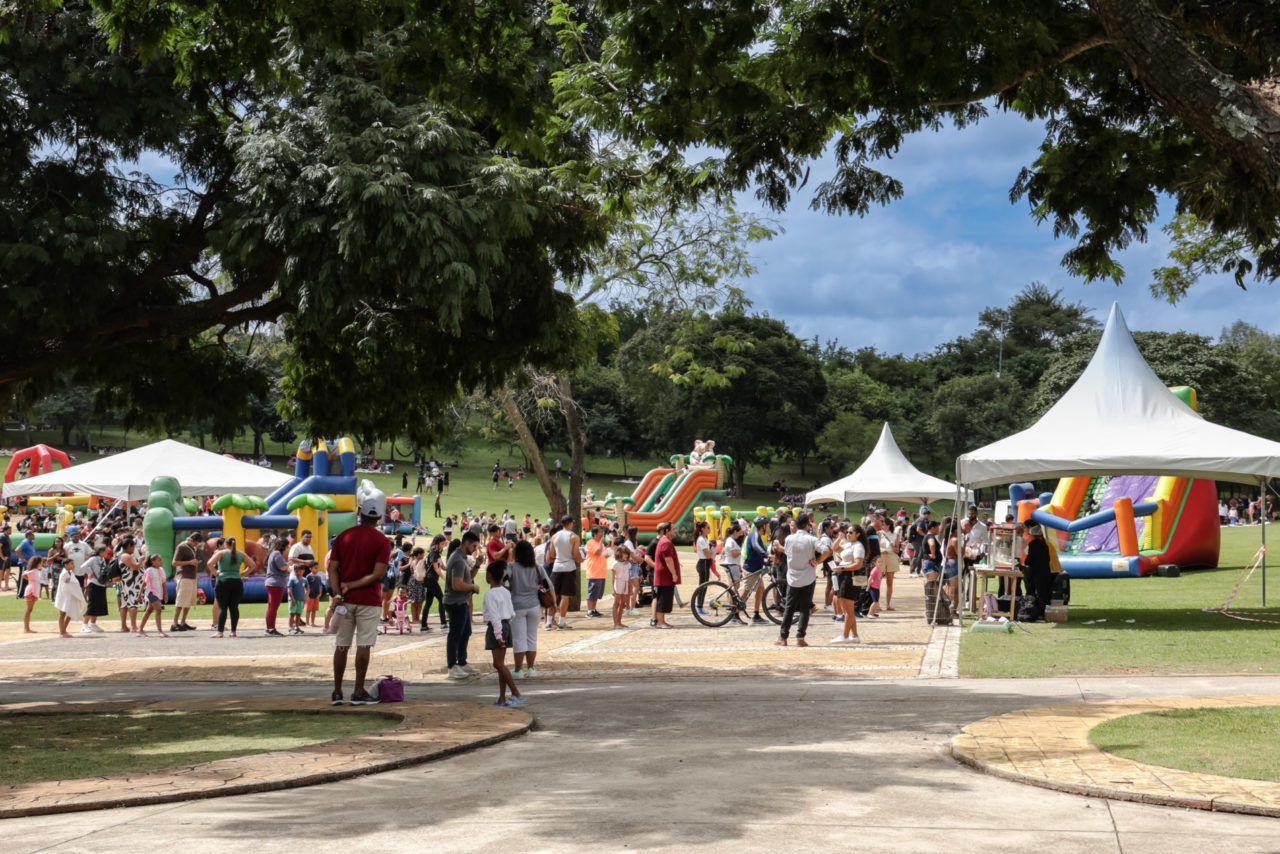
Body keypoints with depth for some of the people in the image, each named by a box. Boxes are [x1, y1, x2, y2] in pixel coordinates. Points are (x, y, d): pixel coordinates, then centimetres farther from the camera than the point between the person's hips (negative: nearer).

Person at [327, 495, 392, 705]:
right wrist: (352, 586, -9)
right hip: (368, 600, -3)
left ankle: (337, 692, 12)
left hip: (344, 600, 3)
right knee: (364, 646, 1)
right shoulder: (382, 541, -5)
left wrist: (337, 592, -8)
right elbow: (378, 574, -13)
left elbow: (332, 568, -1)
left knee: (341, 646, 9)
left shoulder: (343, 537, 5)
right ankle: (359, 693, 2)